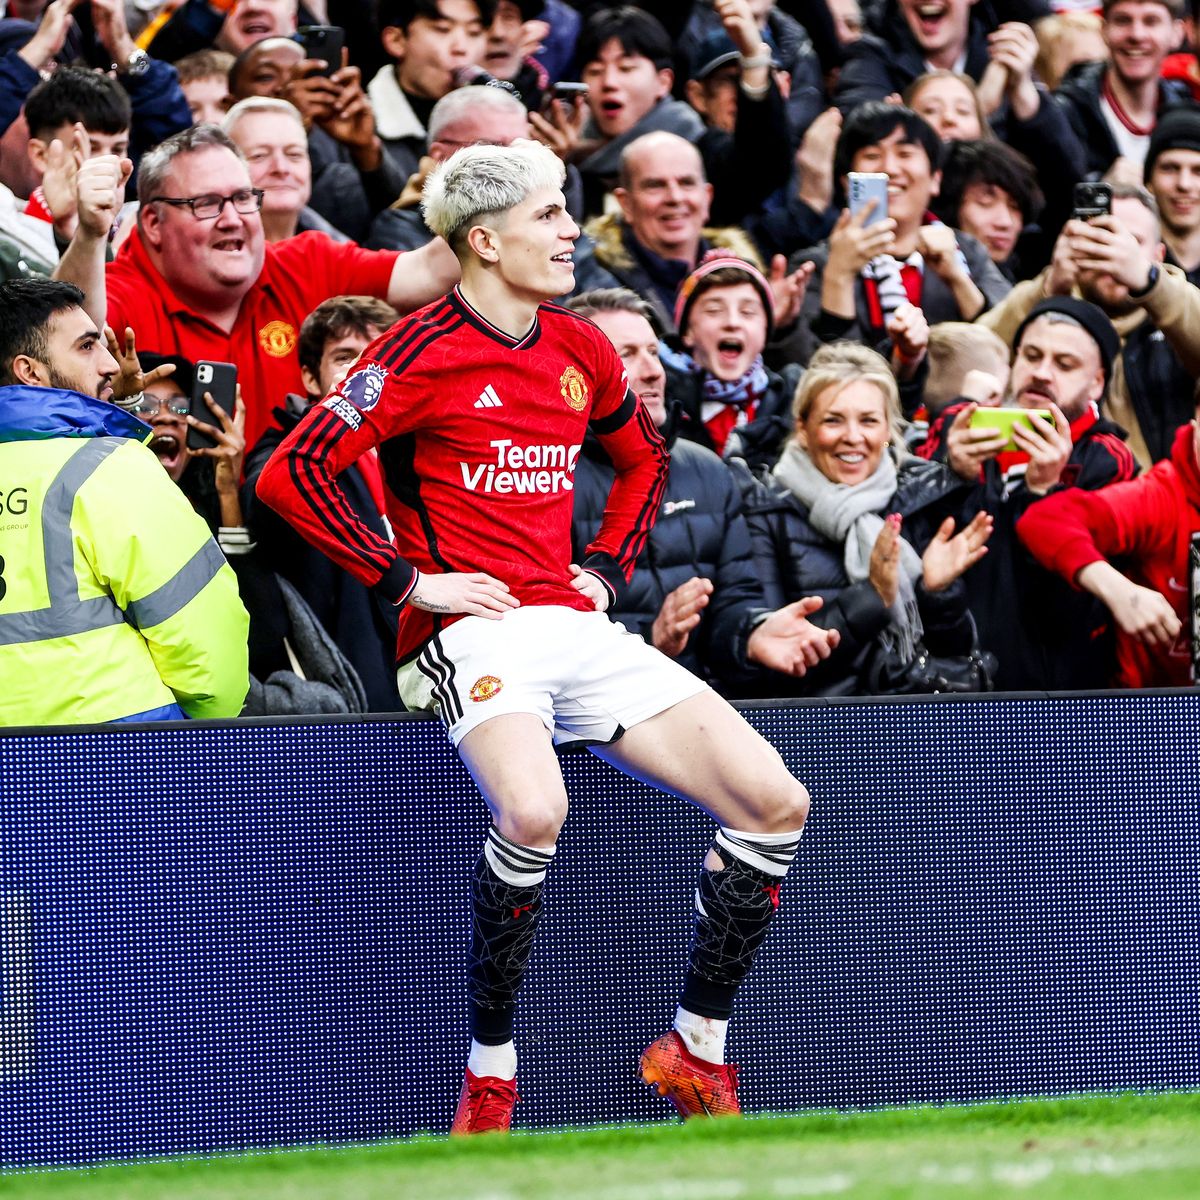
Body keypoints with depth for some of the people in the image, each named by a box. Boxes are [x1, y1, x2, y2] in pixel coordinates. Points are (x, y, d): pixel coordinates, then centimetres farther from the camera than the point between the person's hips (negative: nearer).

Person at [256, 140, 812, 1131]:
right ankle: (490, 1076, -19)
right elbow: (291, 474, -11)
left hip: (579, 629, 7)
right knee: (533, 810, -37)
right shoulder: (426, 351, -6)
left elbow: (645, 460, 34)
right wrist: (406, 579, -11)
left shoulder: (581, 350, 14)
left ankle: (696, 1049, 10)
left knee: (776, 804, -6)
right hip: (475, 632, -7)